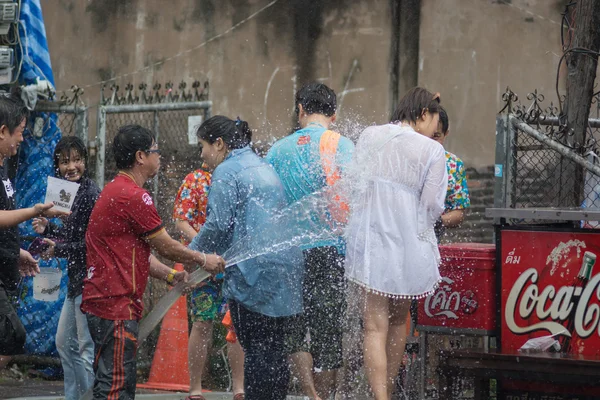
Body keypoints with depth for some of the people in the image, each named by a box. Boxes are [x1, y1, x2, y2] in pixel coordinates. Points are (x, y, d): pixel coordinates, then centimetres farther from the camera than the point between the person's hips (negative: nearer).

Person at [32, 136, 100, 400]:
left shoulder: (91, 195, -16)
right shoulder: (72, 193, 13)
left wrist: (59, 250, -18)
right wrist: (47, 229, 9)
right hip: (77, 280, 11)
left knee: (87, 350, -8)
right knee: (64, 343, 18)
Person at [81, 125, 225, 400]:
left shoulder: (115, 190, 19)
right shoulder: (134, 196, -15)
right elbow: (166, 247, -7)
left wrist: (170, 275, 12)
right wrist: (203, 260, 8)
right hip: (116, 305, -11)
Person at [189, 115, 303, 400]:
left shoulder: (227, 171, -7)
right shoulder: (264, 167, 21)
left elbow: (218, 226, -13)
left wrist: (192, 256, 3)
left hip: (253, 274, -8)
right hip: (285, 268, 8)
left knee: (256, 350, -6)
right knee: (275, 349, 11)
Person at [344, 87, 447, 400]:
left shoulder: (369, 136, 2)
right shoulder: (432, 151, -8)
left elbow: (355, 180, 7)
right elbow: (432, 207, -7)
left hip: (368, 240, 2)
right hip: (409, 243, -2)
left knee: (375, 326, -1)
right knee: (398, 322, 19)